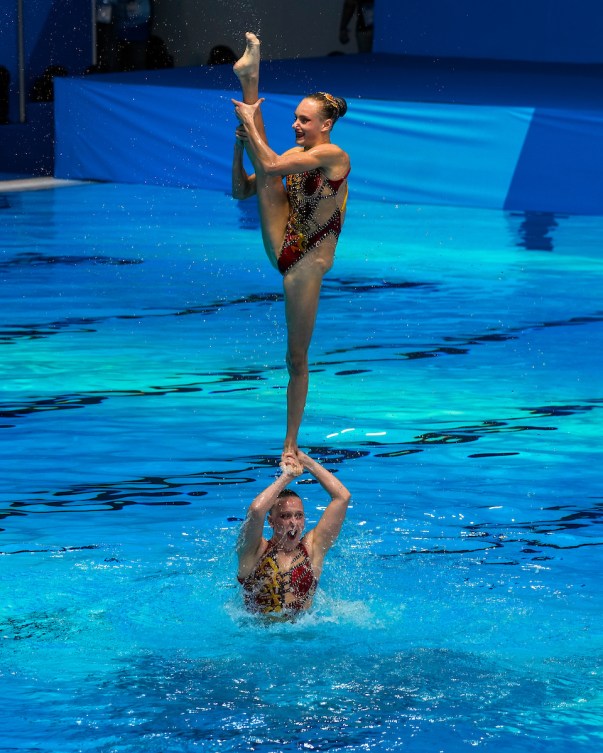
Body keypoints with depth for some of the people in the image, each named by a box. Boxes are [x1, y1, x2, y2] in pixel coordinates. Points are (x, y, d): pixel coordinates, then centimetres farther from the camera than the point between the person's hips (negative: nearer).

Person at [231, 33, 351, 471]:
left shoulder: (334, 155, -14)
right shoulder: (296, 155, 9)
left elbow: (271, 165, -26)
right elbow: (242, 190, 11)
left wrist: (249, 122, -17)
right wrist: (242, 140, 0)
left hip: (307, 262, -6)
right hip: (281, 247, 6)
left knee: (297, 357, 0)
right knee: (262, 175, -13)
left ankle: (292, 442, 11)